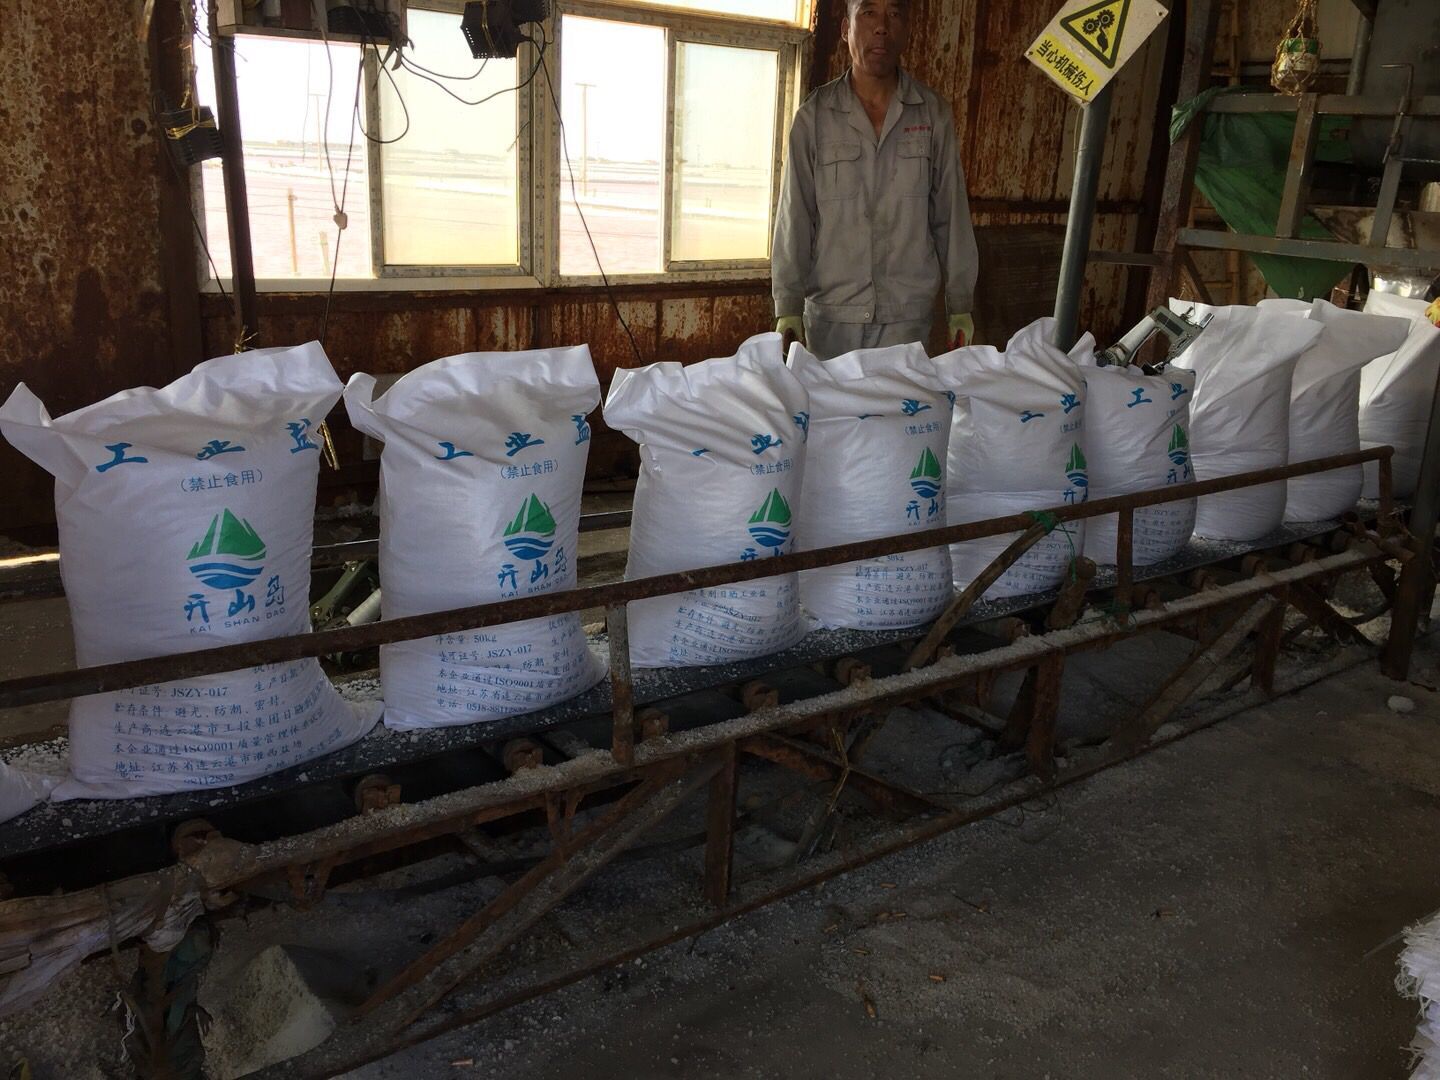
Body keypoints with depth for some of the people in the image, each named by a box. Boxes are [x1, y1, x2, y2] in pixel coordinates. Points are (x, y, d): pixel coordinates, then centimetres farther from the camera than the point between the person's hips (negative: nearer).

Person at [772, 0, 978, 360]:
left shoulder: (933, 114, 4)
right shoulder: (814, 117, 1)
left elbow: (951, 215, 5)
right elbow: (795, 218, -1)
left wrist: (960, 307, 5)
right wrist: (788, 308, -7)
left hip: (907, 317, 1)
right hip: (830, 317, 0)